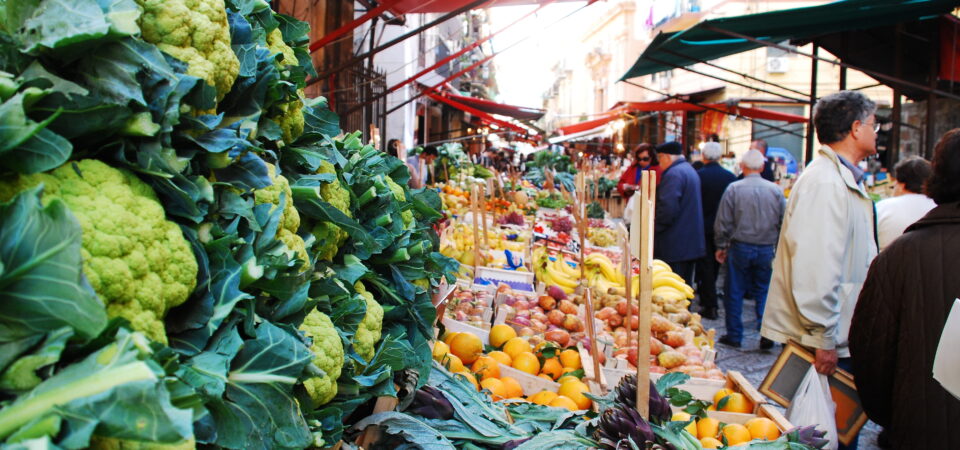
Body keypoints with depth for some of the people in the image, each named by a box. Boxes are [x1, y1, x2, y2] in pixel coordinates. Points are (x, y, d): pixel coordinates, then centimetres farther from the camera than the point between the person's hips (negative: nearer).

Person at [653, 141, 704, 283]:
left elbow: (668, 208, -25)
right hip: (692, 243, 10)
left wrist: (654, 227, -12)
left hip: (675, 245, -10)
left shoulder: (674, 174, -15)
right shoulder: (690, 170, 17)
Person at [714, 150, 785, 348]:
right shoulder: (776, 190, -2)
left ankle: (734, 335, 13)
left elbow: (723, 223, -5)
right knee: (764, 292, 11)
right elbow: (784, 222, 4)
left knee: (735, 293, 8)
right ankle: (767, 335, 7)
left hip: (740, 248, -2)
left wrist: (721, 246, 6)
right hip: (767, 249, 2)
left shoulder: (734, 189, -8)